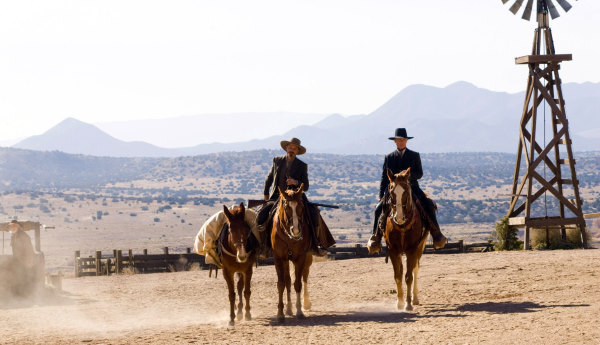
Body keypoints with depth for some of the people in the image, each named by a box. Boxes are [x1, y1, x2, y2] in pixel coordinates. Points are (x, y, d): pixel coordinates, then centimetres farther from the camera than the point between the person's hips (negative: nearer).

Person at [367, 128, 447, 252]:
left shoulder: (414, 156, 10)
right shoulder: (389, 158, 11)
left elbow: (420, 174, 4)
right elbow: (384, 178, 10)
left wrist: (408, 175, -17)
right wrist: (381, 196, 1)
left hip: (412, 188, -1)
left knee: (428, 205, -23)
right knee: (379, 209, -21)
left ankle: (436, 234, -16)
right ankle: (376, 237, -12)